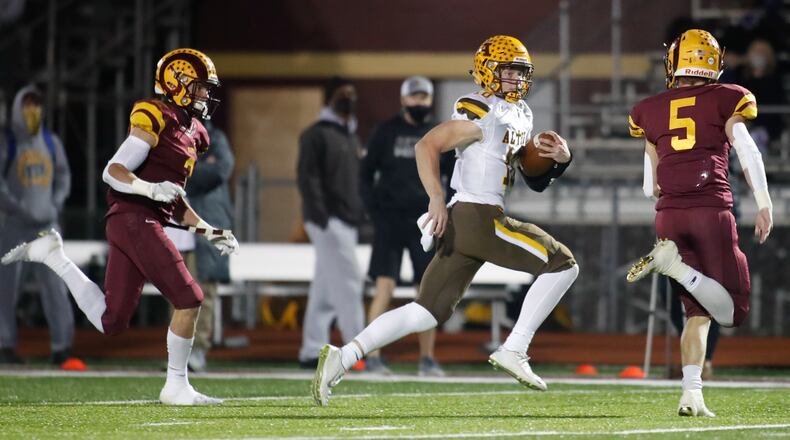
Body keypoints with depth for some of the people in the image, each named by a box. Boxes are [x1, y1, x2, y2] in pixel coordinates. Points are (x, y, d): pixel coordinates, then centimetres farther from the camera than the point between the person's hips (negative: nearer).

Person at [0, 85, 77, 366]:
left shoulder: (52, 142, 12)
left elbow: (63, 176, 18)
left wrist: (56, 204, 1)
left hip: (47, 225, 3)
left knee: (54, 284, -6)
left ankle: (61, 347, -10)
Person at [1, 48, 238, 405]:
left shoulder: (190, 132, 21)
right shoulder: (155, 119, -8)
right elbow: (113, 171, -14)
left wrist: (211, 233, 19)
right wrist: (152, 189, -29)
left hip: (149, 223, 9)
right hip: (134, 219, -9)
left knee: (110, 321, 7)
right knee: (188, 298, -11)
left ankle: (51, 254, 18)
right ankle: (176, 386, -2)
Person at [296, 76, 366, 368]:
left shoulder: (352, 136, 21)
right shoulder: (316, 135, -5)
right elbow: (307, 178, -13)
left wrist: (360, 215, 16)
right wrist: (321, 218, -21)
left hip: (348, 222, 9)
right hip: (329, 221, -9)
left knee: (326, 288, 9)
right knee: (348, 281, -14)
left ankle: (312, 351, 12)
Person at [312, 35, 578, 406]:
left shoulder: (520, 115, 22)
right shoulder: (482, 112, -8)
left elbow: (535, 180, 26)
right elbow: (427, 146, -16)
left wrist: (559, 160, 6)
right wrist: (437, 200, -23)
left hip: (460, 222, 9)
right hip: (478, 217, -9)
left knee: (427, 313, 5)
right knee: (562, 264, -4)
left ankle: (342, 357, -4)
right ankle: (513, 350, -6)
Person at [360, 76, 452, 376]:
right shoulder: (385, 132, 3)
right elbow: (366, 174, 6)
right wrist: (373, 210, -5)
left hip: (425, 223, 2)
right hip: (389, 219, -2)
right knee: (384, 289, -11)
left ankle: (427, 360, 11)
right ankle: (373, 357, -10)